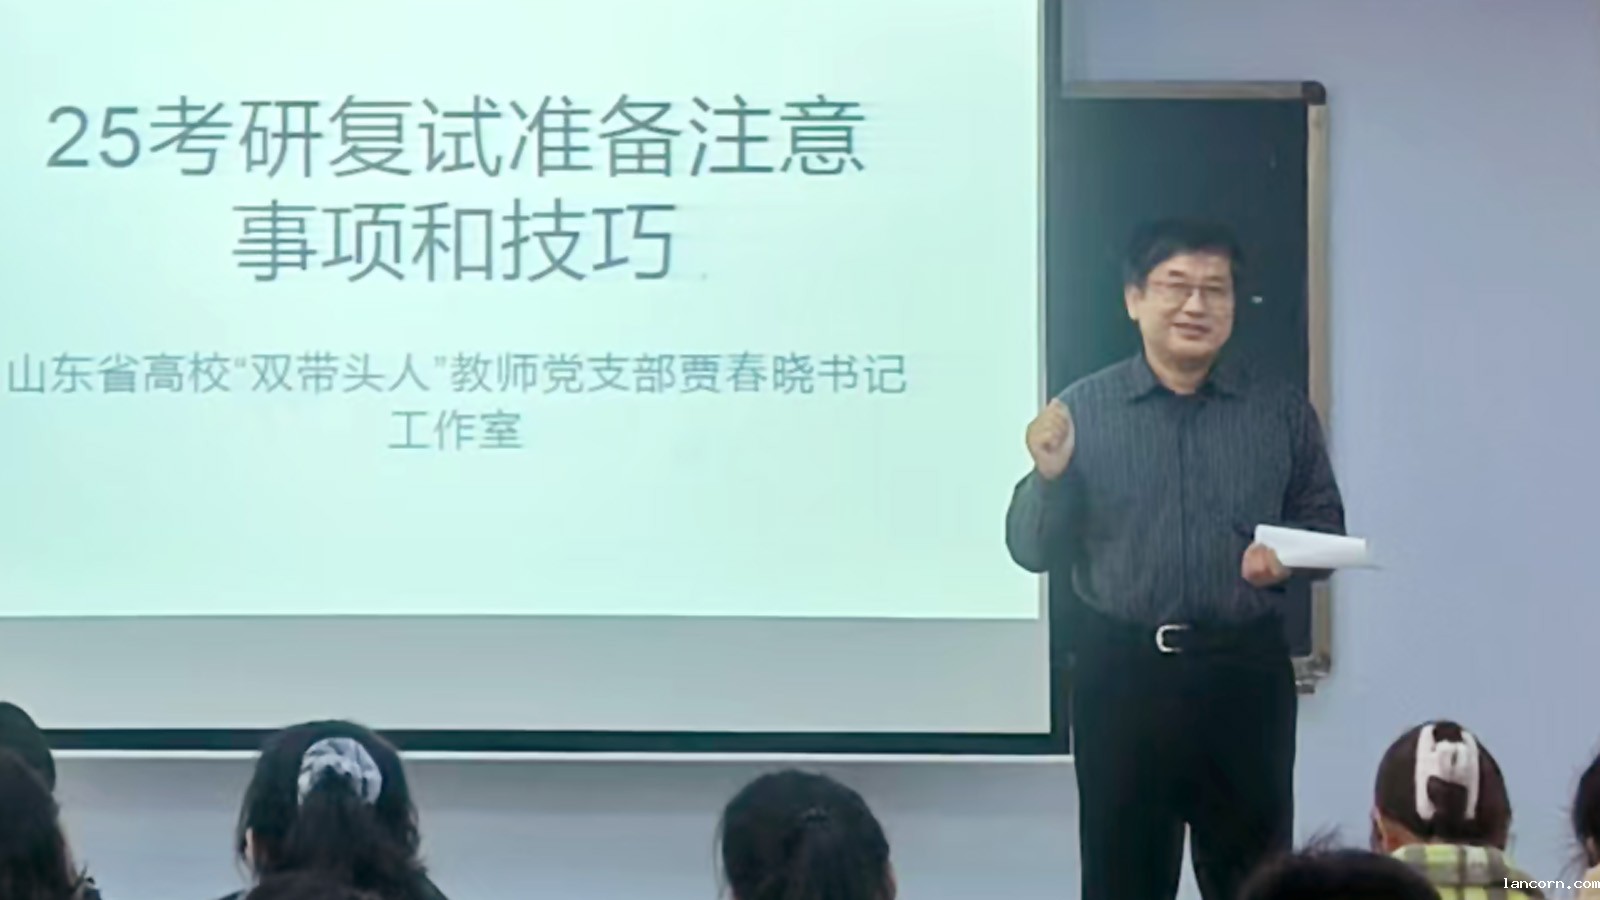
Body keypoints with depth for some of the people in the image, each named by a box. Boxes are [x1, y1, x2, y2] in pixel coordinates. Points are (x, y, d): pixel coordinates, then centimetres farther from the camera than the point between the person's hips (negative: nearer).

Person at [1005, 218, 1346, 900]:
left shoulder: (1283, 413, 6)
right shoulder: (1083, 410, 3)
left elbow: (1326, 526, 11)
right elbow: (1033, 551, 3)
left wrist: (1290, 558, -11)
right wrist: (1050, 476, -16)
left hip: (1245, 672, 1)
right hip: (1122, 672, 0)